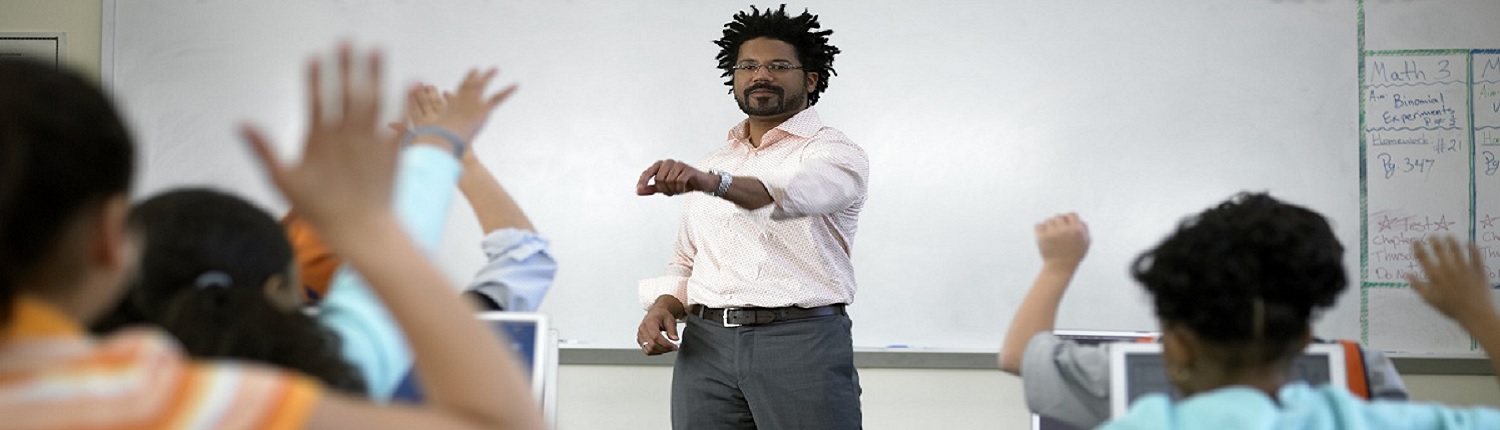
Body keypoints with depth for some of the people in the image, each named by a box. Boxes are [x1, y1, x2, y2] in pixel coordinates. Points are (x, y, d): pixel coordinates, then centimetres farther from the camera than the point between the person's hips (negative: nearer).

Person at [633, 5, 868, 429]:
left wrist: (710, 181, -40)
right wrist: (663, 307, 2)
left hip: (803, 342, -5)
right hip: (706, 346, 5)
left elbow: (791, 192, -23)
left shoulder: (835, 153, 0)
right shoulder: (710, 165, 21)